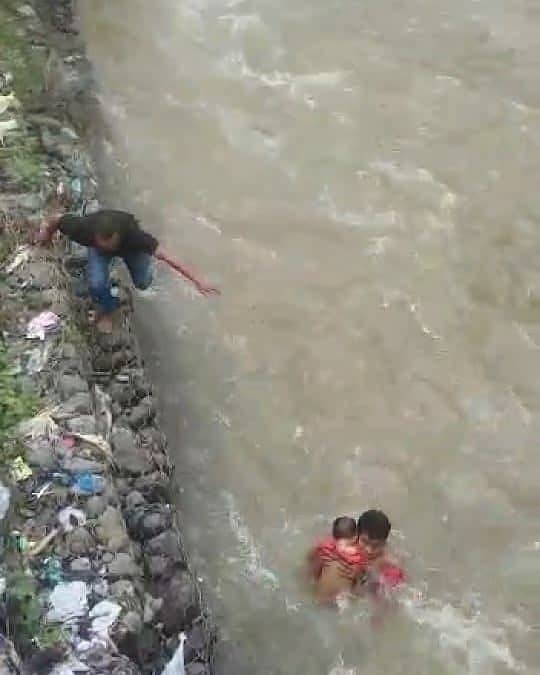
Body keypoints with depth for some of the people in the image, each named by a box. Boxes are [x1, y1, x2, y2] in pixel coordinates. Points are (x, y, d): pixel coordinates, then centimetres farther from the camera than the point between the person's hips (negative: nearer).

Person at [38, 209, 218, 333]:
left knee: (143, 283, -11)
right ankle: (106, 310, 12)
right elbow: (57, 218, -21)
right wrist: (47, 232, 1)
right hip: (98, 248, 0)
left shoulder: (132, 233, -45)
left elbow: (167, 257, -44)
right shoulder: (84, 228, -42)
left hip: (130, 247, 0)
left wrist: (196, 281, -46)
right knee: (96, 284, -24)